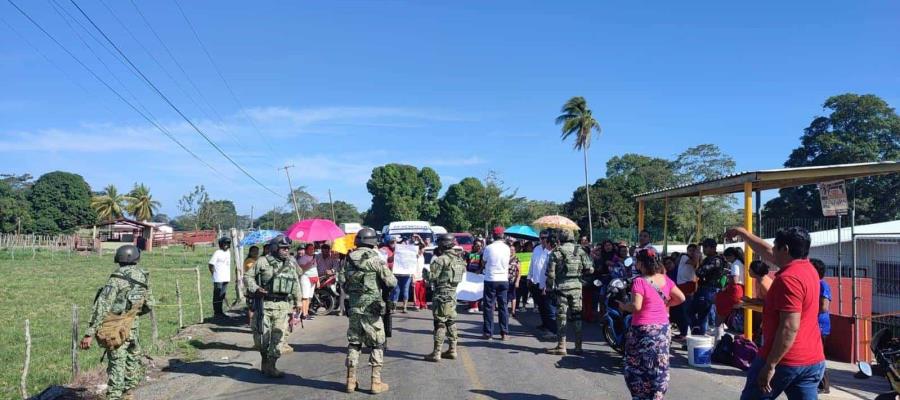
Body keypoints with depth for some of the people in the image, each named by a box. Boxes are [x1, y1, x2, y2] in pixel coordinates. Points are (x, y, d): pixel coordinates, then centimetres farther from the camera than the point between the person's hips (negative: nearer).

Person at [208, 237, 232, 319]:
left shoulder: (228, 252, 12)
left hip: (226, 278, 7)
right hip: (218, 279, -7)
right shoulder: (217, 253, -10)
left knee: (222, 296, 13)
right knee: (217, 296, -1)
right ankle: (216, 313, 4)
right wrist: (214, 274, -8)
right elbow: (211, 265, -9)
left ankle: (220, 312, 20)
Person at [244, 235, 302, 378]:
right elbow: (248, 277, 1)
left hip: (282, 305, 3)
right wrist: (255, 288, -15)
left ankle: (270, 366, 9)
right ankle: (264, 359, 26)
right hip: (264, 304, -3)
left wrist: (298, 301, 22)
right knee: (262, 335, 1)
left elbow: (296, 283, 20)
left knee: (279, 336, -1)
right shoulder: (263, 262, -4)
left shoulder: (291, 264, 10)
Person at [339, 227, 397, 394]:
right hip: (371, 308, -4)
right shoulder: (375, 259, -11)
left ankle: (351, 380, 18)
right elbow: (391, 282, -11)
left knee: (353, 343, 15)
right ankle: (376, 382, 6)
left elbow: (341, 280, 6)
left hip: (353, 307, 4)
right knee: (377, 345, 7)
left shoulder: (348, 259, 2)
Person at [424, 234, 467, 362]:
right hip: (453, 294, 8)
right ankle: (452, 350, 20)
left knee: (440, 324, -4)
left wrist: (426, 272, 4)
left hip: (442, 294, -8)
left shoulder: (441, 259, -16)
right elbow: (462, 273, 15)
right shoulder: (459, 259, 7)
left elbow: (432, 277, -16)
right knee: (451, 322, 15)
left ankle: (436, 353, -1)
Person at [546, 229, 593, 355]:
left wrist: (550, 286, 3)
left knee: (561, 316, 3)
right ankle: (578, 346, 13)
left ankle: (561, 346, 3)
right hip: (577, 286, 3)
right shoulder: (580, 251, 3)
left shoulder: (556, 252, -5)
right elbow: (590, 269, 0)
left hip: (562, 287, -2)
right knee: (577, 315, 10)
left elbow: (550, 271, -8)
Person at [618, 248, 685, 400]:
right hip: (663, 327, 6)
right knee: (659, 365, 14)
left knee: (637, 365, 7)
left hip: (643, 328, -6)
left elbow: (636, 306, -24)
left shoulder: (640, 282, -17)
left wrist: (623, 306, -6)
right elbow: (681, 298, 7)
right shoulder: (665, 279, 2)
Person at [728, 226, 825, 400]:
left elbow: (790, 327, -25)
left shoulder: (788, 278, -20)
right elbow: (768, 253, 25)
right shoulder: (808, 268, 8)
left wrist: (770, 365, -23)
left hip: (785, 361, -8)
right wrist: (743, 233, 37)